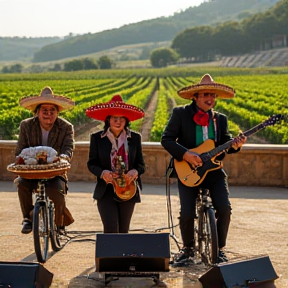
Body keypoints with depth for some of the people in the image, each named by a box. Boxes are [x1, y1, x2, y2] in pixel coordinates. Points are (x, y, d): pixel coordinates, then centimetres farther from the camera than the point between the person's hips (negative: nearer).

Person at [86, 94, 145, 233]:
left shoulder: (135, 138, 5)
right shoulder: (97, 138, 1)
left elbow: (141, 164, 7)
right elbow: (91, 163, 3)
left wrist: (135, 171, -16)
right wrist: (102, 173, -18)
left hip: (128, 191, 2)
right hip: (106, 191, -2)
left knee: (123, 231, 9)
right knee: (111, 230, -13)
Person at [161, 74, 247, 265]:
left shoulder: (220, 119, 10)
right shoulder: (181, 113, -2)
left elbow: (225, 143, 7)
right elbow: (167, 139, -7)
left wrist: (235, 145, -16)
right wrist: (185, 154, -20)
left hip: (214, 170, 3)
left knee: (225, 209, -15)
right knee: (187, 214, -14)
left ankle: (219, 249, 8)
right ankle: (188, 249, 15)